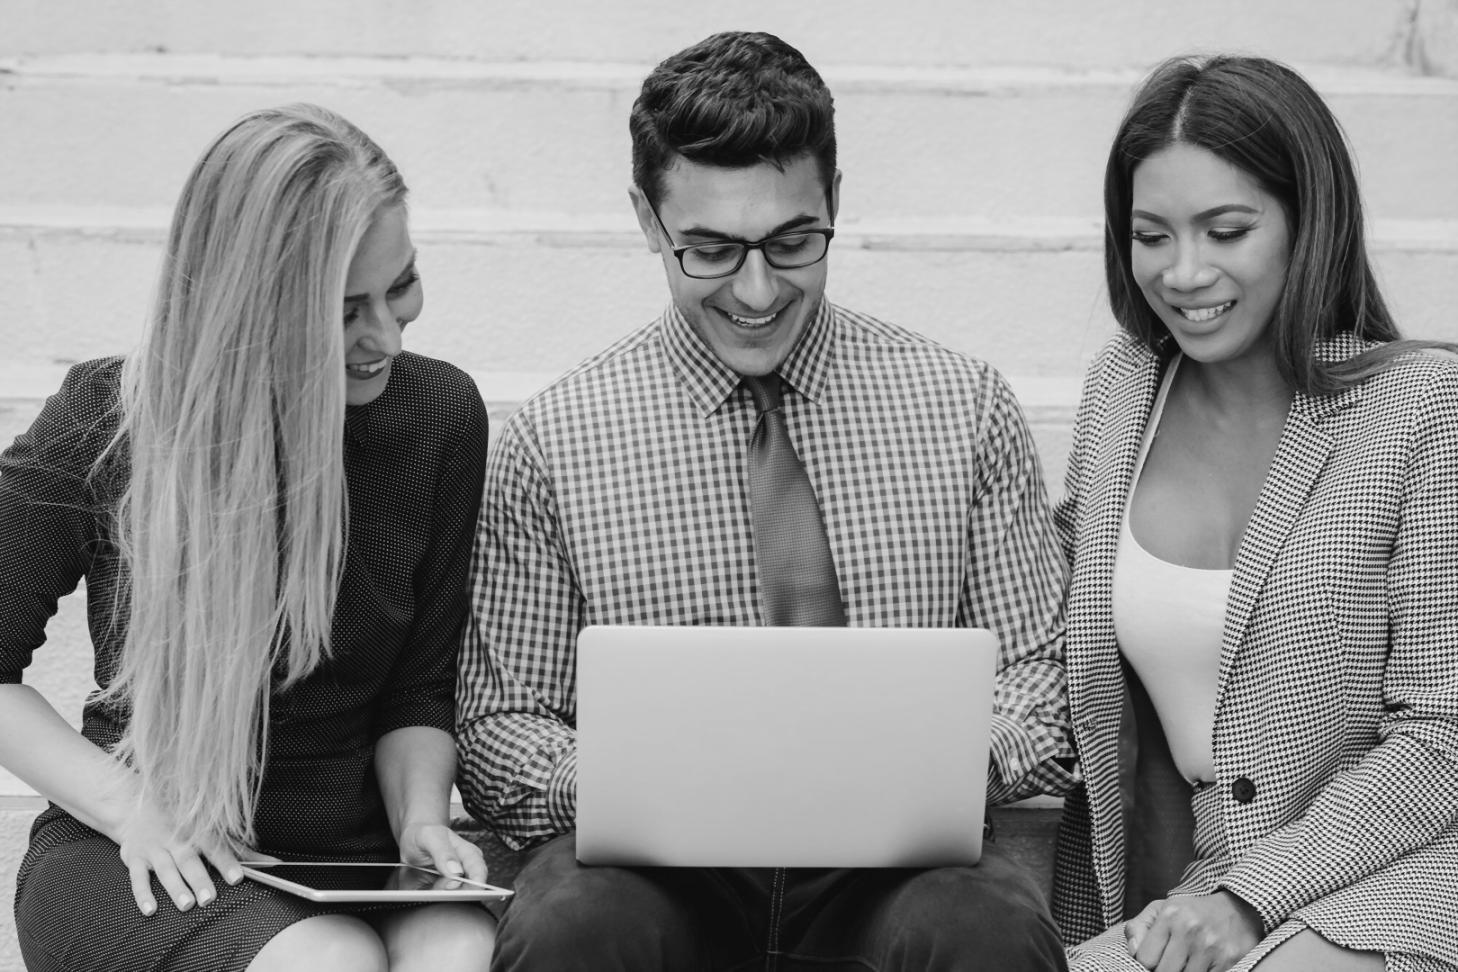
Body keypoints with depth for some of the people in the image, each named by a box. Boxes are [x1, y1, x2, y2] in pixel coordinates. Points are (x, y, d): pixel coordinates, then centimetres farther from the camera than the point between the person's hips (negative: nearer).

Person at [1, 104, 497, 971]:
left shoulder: (439, 413, 0)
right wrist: (127, 804, -12)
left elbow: (419, 687, 8)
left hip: (359, 849, 2)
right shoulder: (107, 423, -8)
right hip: (144, 863, -2)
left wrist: (420, 815, -10)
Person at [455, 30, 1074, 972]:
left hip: (895, 858, 1)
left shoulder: (965, 408, 6)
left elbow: (1043, 677, 10)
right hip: (657, 861, 0)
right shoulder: (553, 439, 3)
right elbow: (497, 727, 5)